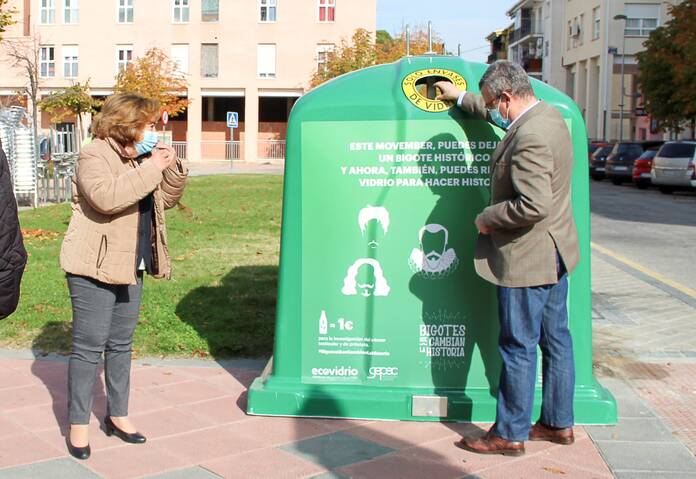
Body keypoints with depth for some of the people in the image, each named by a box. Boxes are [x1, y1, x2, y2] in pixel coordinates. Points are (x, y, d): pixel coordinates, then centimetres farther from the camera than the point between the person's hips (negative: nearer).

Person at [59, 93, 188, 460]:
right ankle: (78, 424, 6)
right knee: (89, 345, -4)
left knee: (121, 343, 14)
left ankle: (118, 414, 24)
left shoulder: (140, 158, 15)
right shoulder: (95, 155, -12)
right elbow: (105, 196, -31)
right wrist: (150, 169, -25)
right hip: (95, 267, -8)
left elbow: (168, 199, 21)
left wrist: (172, 168, 3)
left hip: (130, 267, 8)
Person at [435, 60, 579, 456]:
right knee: (556, 339, 16)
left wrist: (488, 217, -15)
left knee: (519, 347, 0)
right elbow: (502, 116, 29)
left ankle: (510, 434, 12)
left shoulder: (530, 137, -25)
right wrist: (462, 98, 33)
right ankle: (558, 423, 28)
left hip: (527, 258, -10)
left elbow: (533, 204, -30)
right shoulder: (548, 114, 7)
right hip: (554, 252, 10)